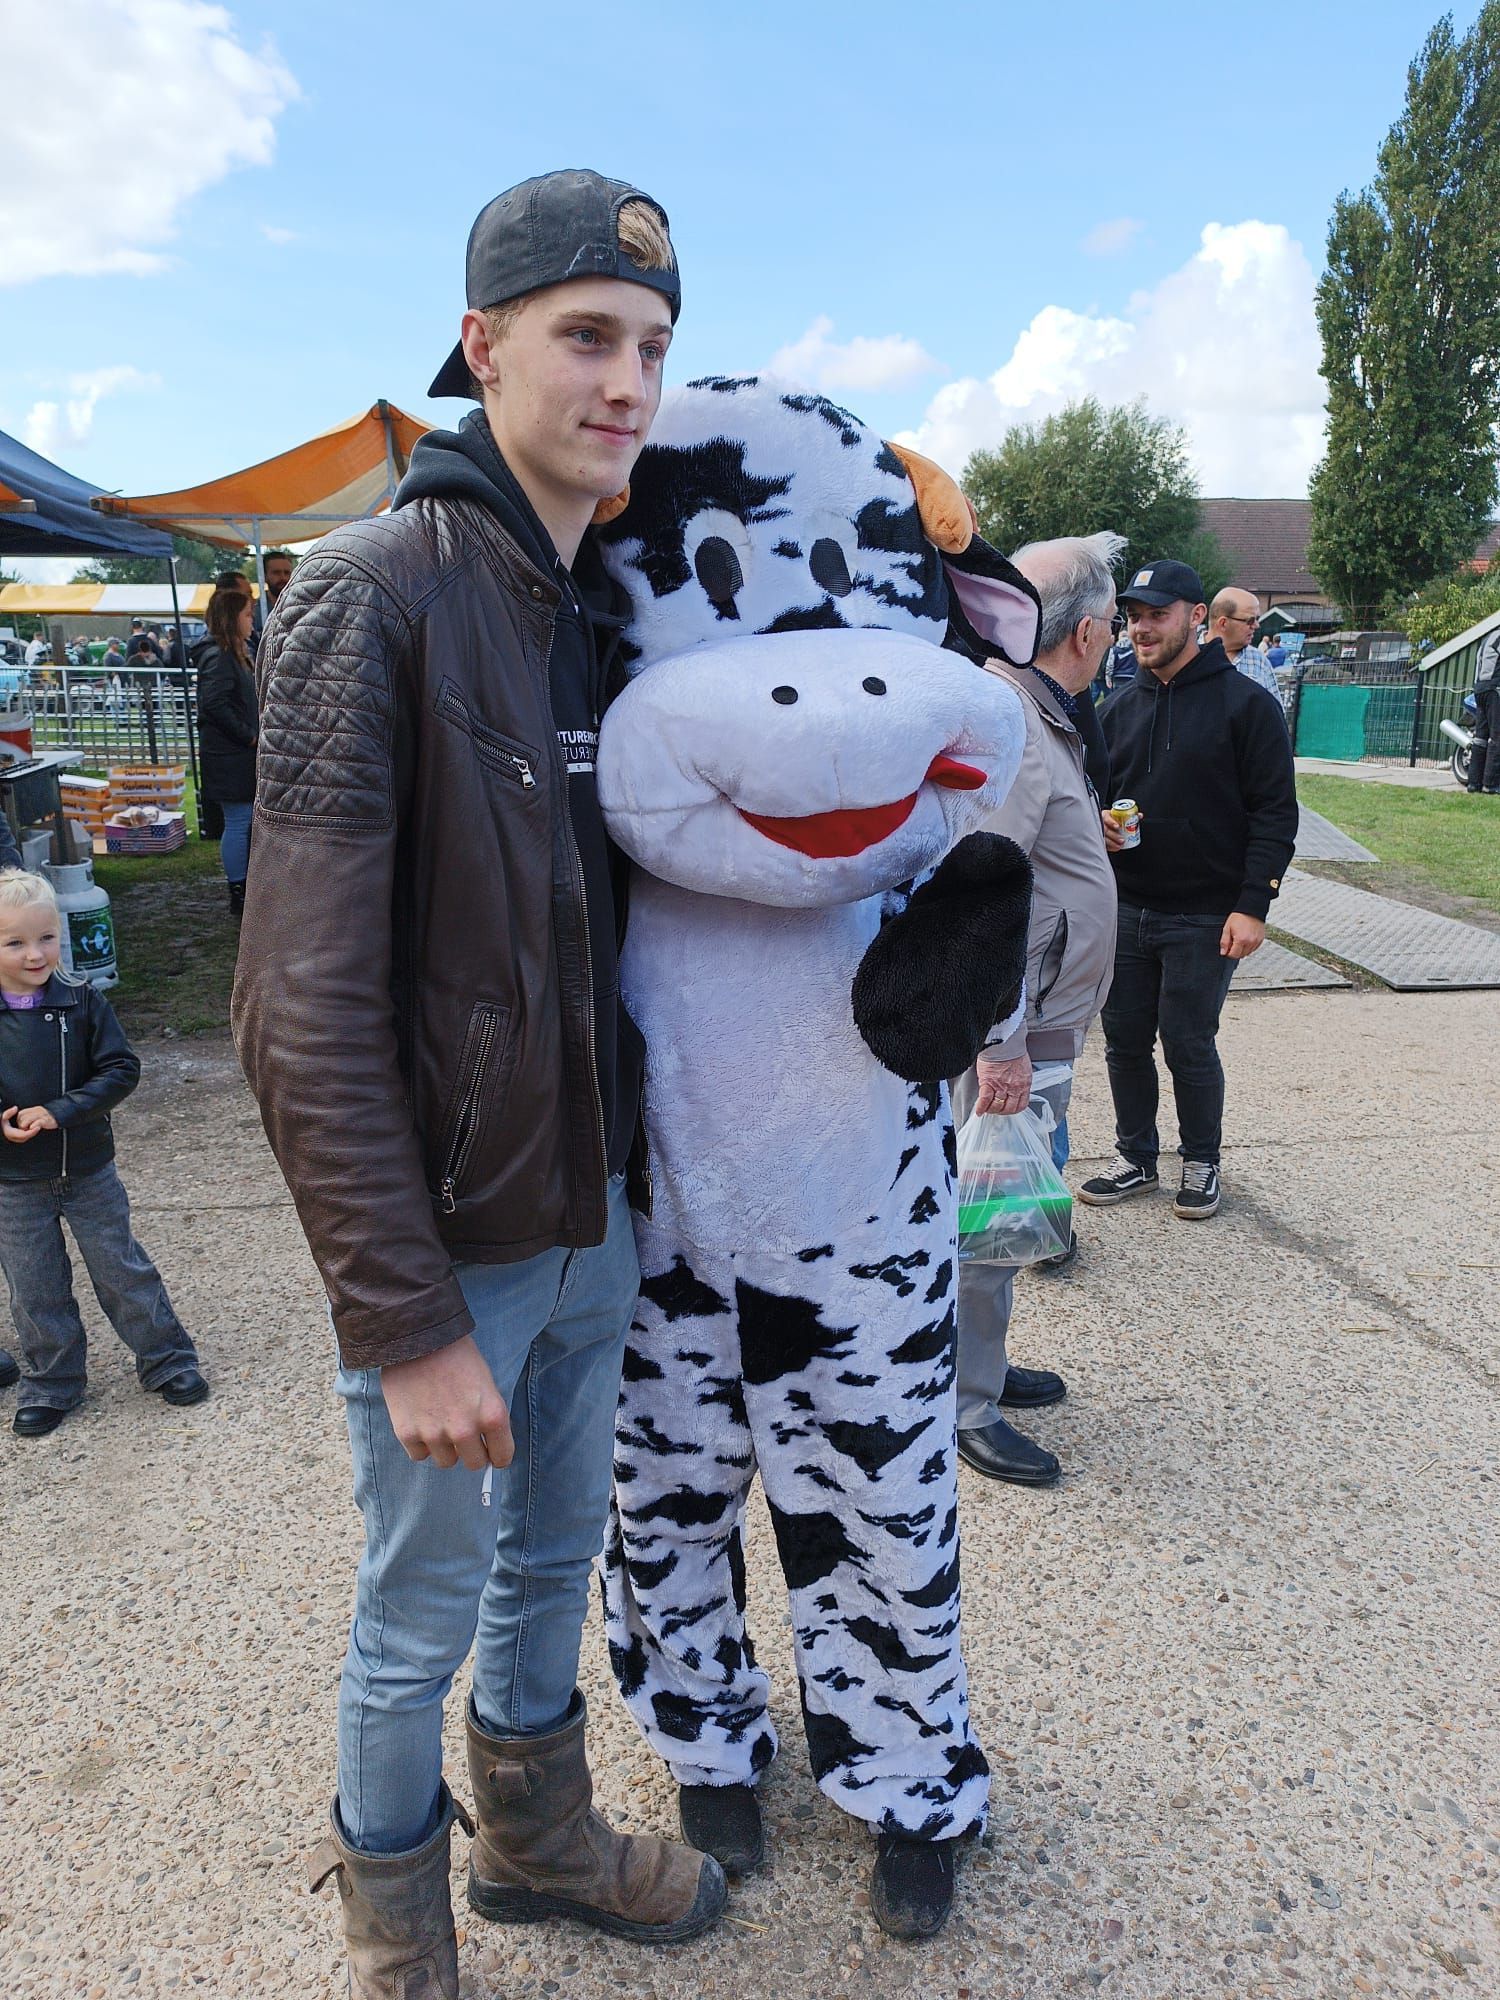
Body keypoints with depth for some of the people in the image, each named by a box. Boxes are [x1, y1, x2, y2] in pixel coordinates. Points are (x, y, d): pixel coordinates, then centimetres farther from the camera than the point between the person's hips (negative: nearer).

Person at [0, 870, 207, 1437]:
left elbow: (121, 1069, -12)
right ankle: (49, 1383, 32)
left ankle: (166, 1360, 26)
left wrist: (59, 1111, -23)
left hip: (88, 1170, -1)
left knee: (123, 1270, 11)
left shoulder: (82, 999, -11)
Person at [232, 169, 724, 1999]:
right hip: (443, 1240, -6)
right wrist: (408, 1321, -20)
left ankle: (538, 1835, 50)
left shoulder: (614, 614, 5)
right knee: (421, 1611, 15)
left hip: (595, 1219, 6)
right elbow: (308, 1008, -20)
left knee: (555, 1554, 24)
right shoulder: (373, 593, -16)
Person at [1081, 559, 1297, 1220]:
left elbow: (1275, 812, -9)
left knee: (1188, 1045, 2)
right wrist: (1095, 822, -4)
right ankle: (1136, 1158, 26)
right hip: (1124, 911, 5)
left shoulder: (1245, 703, -5)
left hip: (1205, 917, -5)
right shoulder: (1119, 708, 11)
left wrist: (1252, 905, -16)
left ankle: (1201, 1162, 23)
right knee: (1124, 1041, 9)